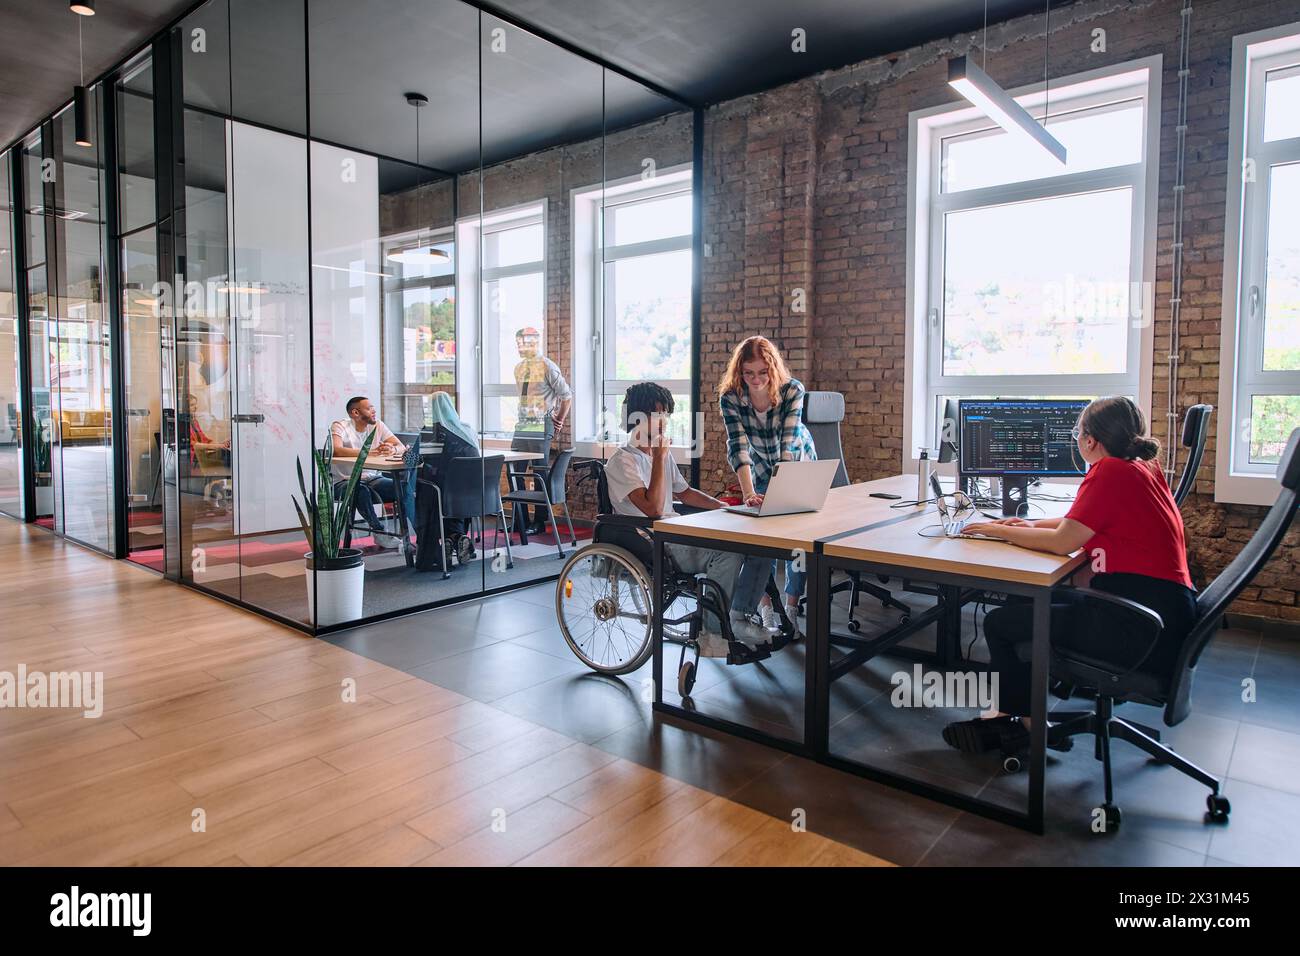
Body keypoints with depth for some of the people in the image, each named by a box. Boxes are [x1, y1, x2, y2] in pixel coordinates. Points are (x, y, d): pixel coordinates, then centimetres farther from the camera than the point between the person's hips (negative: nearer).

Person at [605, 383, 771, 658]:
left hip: (674, 533, 9)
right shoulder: (623, 461, -12)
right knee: (727, 554, -26)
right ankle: (712, 635, -13)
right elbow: (653, 508, -23)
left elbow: (684, 493, 25)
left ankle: (739, 618, 4)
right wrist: (659, 458, -20)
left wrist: (727, 507, 14)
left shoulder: (662, 452, 16)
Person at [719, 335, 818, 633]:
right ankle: (765, 602, 11)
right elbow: (738, 447, -35)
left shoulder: (792, 390, -29)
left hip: (797, 462, 0)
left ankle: (792, 605, 12)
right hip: (761, 466, 1)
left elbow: (788, 443, -35)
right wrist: (748, 493, -48)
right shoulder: (730, 398, -26)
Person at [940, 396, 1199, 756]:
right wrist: (1033, 524, 12)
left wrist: (999, 530, -3)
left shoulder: (1111, 471, -15)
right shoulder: (1144, 466, 12)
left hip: (1141, 628, -10)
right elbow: (1085, 522, 23)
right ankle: (1014, 713, 26)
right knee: (1032, 602, 24)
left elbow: (1062, 542, -15)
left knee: (999, 623, -2)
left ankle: (1019, 722, 19)